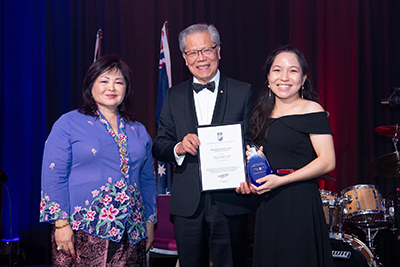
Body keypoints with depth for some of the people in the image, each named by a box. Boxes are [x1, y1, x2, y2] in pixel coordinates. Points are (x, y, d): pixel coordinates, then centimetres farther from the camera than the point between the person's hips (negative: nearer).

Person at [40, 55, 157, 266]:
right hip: (82, 232, -4)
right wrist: (61, 223, -10)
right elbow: (53, 177, -4)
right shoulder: (68, 124, 1)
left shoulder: (138, 131, 14)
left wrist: (150, 222, 14)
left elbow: (148, 180, 18)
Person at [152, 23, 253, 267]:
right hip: (187, 203, 2)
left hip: (230, 201, -2)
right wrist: (178, 148, -14)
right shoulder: (175, 96, 11)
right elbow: (159, 146, 8)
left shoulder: (242, 92, 4)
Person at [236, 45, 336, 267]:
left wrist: (281, 180, -18)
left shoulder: (311, 110, -8)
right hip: (267, 205, 6)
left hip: (300, 204, -6)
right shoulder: (265, 114, 12)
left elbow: (327, 161, -13)